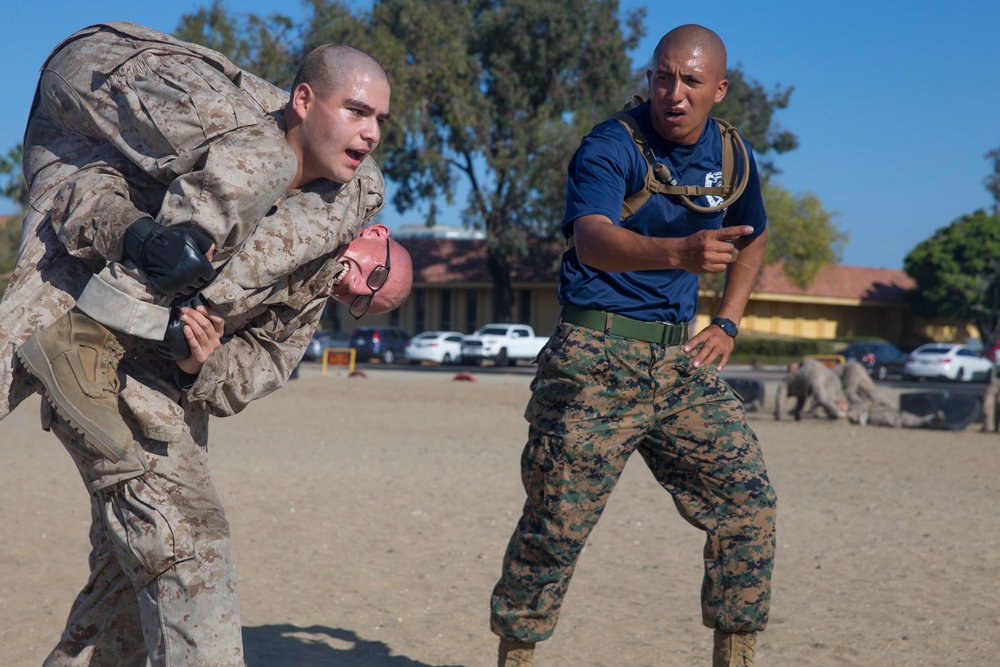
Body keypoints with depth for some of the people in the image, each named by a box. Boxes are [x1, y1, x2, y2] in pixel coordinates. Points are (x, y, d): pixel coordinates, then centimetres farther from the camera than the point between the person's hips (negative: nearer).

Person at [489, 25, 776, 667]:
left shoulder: (731, 156, 8)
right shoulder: (611, 146, -12)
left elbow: (753, 239, 28)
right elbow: (593, 241, -31)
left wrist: (727, 325, 14)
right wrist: (678, 251, -49)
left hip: (679, 359, 6)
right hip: (597, 355, -5)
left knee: (749, 498, -2)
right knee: (556, 523, -5)